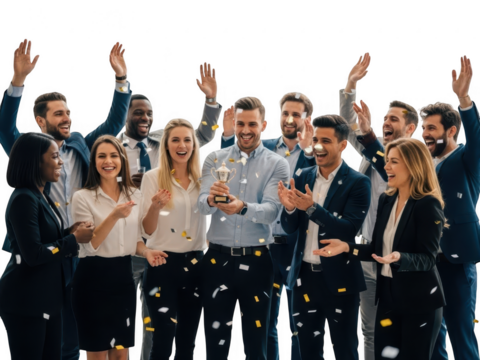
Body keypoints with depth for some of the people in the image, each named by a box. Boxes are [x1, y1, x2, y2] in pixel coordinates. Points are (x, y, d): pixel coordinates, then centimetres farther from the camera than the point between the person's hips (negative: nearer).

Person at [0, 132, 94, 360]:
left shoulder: (43, 197, 12)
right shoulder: (23, 199, -18)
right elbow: (33, 254, -23)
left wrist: (71, 232, 0)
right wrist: (74, 239, -14)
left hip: (46, 296, 10)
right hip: (25, 299, -9)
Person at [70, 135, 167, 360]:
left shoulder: (135, 195, 6)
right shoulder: (83, 197, -9)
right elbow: (91, 244, -15)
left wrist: (146, 252, -8)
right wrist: (114, 216, -29)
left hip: (123, 276, 5)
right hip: (93, 278, -5)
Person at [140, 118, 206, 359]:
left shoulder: (202, 178, 6)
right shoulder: (153, 177, -5)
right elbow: (147, 231, -7)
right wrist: (155, 207, -25)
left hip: (195, 264, 4)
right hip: (163, 264, -4)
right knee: (163, 340, -7)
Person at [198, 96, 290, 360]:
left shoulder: (277, 164, 1)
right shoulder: (214, 159, 5)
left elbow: (272, 211, -13)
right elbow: (202, 206, -7)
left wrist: (243, 207, -32)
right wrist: (210, 199, -30)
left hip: (257, 260, -1)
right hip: (218, 258, 1)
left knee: (256, 339, 8)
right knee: (215, 338, 7)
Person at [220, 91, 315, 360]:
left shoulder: (317, 154, -5)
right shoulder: (264, 148, 6)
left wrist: (309, 150, -32)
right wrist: (229, 135, -12)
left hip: (299, 247, -3)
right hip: (265, 245, 3)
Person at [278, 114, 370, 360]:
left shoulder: (357, 183, -10)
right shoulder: (302, 178, 6)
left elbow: (349, 230, -19)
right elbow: (290, 228, 4)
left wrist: (312, 208, -29)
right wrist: (290, 208, -18)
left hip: (338, 279, -5)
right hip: (304, 275, 5)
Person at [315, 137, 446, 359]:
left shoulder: (428, 205, -14)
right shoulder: (386, 200, 7)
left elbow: (427, 259, -19)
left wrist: (399, 258, -37)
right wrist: (346, 247, -1)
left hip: (419, 300, -7)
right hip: (388, 294, 7)